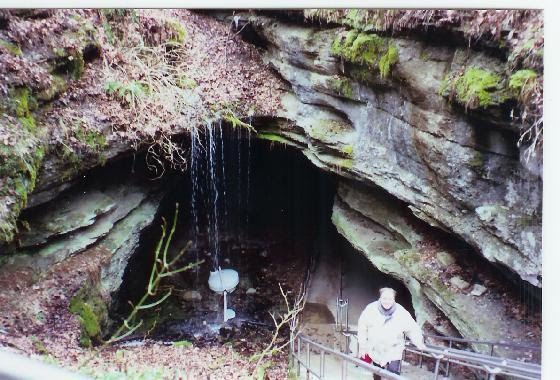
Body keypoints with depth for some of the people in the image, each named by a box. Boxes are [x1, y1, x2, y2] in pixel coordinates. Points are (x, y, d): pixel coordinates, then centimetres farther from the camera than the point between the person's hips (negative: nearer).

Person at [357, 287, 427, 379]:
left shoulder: (401, 313, -17)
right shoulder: (371, 309, -15)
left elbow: (412, 328, -4)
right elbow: (362, 327, -5)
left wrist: (418, 342, -18)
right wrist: (363, 346, -2)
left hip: (393, 353, -2)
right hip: (375, 351, 2)